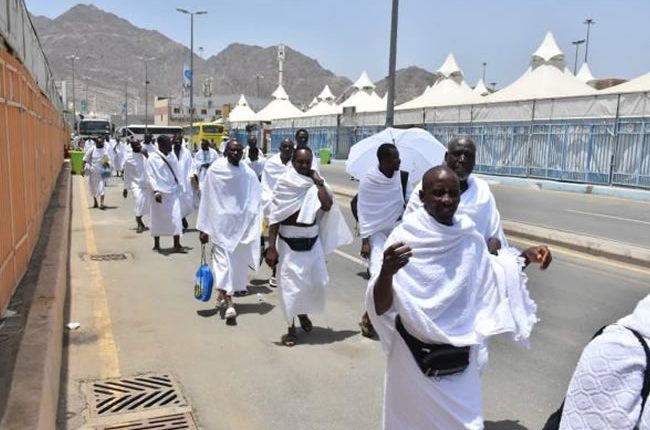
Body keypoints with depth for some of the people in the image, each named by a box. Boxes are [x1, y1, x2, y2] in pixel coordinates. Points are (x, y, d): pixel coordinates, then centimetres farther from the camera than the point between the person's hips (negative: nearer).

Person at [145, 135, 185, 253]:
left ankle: (177, 245, 0)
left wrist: (180, 186, 10)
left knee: (176, 218, -3)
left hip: (173, 192, 4)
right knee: (158, 219, 7)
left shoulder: (172, 156, 7)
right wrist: (155, 191, -20)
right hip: (160, 193, -4)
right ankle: (156, 244, 21)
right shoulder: (152, 158, -7)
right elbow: (150, 176, -10)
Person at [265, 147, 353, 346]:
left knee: (317, 282, 8)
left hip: (312, 242, 3)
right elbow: (274, 217, -8)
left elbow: (328, 206, -17)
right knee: (290, 286, 1)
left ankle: (303, 312, 39)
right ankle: (291, 327, 19)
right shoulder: (284, 184, -7)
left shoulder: (316, 184, 1)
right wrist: (271, 247, -13)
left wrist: (318, 182, -13)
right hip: (289, 243, -3)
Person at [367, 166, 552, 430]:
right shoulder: (404, 237, -19)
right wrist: (386, 272, -43)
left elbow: (492, 275, 15)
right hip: (415, 354, -4)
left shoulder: (469, 237, -5)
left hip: (459, 354, 4)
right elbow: (380, 308, -23)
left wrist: (525, 257, -1)